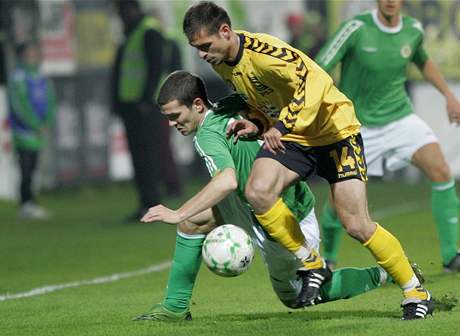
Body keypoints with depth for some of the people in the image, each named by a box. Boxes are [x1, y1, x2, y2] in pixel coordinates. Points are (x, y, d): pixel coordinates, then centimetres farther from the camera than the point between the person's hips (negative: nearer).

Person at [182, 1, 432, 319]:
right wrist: (255, 125, -3)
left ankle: (416, 293, 6)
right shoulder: (222, 63, 1)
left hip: (334, 130, -7)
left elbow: (314, 81, -33)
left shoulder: (261, 51, -25)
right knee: (257, 192, -20)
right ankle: (312, 267, -4)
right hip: (291, 136, 7)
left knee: (357, 225, -11)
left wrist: (281, 126, -36)